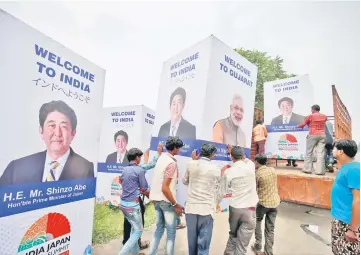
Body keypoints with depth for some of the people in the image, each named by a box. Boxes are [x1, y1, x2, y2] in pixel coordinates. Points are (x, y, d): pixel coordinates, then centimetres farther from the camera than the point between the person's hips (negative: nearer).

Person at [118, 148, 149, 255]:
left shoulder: (125, 169, 7)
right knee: (138, 230, 8)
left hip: (123, 203, 8)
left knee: (134, 228, 23)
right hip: (132, 204, -8)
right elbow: (144, 189, -10)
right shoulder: (139, 170, -14)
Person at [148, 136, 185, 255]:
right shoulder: (171, 162, -20)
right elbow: (165, 188, -23)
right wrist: (175, 204, -17)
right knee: (171, 233, 8)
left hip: (156, 199, 8)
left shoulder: (161, 158, 6)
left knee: (159, 229, 19)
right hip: (166, 200, -8)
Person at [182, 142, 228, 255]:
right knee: (203, 244, 9)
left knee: (192, 240, 18)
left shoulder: (191, 164, -2)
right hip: (207, 209, -2)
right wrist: (216, 203, 22)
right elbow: (218, 191, 4)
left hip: (191, 207, 3)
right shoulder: (216, 169, -6)